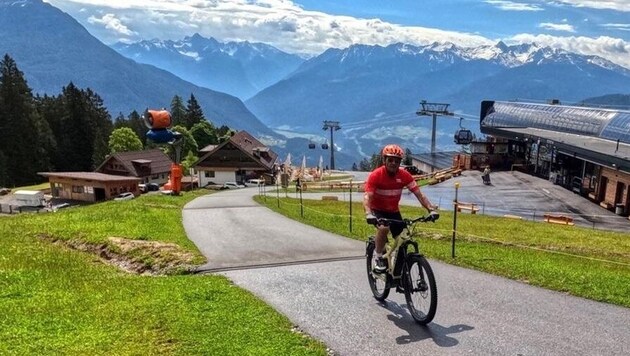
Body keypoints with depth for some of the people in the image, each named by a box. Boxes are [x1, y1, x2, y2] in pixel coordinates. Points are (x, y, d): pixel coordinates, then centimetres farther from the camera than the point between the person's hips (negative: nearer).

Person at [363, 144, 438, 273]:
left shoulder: (404, 175, -14)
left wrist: (431, 209, -32)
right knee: (383, 228, -33)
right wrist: (368, 214, -50)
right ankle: (378, 258, -11)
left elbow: (419, 194, -16)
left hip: (394, 211, 4)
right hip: (377, 210, -4)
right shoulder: (376, 175, -24)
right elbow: (367, 197, -32)